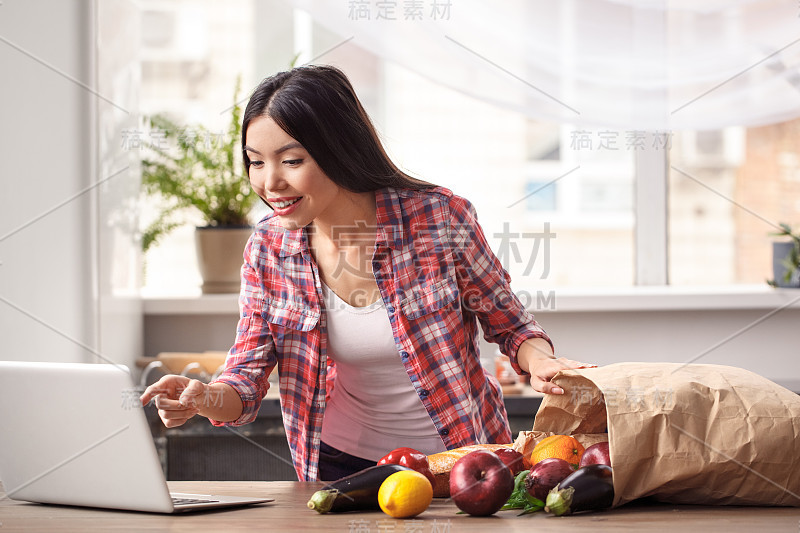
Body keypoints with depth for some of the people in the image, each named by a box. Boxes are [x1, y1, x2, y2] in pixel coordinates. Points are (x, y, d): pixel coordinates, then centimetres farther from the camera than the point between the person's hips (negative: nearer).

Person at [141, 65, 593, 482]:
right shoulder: (268, 248, -5)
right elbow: (247, 380, -4)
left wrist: (539, 362, -21)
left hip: (460, 460, -2)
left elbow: (509, 323, 0)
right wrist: (208, 399, -26)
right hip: (344, 465, 2)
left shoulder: (440, 218, -14)